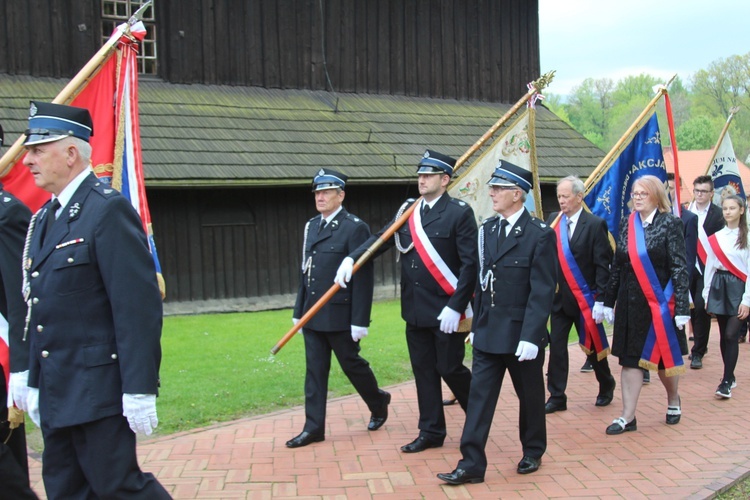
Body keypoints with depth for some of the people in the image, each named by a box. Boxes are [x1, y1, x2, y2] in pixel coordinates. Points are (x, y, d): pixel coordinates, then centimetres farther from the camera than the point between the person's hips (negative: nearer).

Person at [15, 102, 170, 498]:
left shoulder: (109, 210, -13)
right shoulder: (43, 219, 14)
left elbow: (138, 307, -19)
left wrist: (139, 391, -21)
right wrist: (34, 383, 17)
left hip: (99, 391, -9)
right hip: (55, 396, 9)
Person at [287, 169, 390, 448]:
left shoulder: (355, 228, -11)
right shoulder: (311, 226, 12)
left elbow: (363, 277, -14)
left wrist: (360, 321, -17)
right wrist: (299, 311, 13)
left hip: (340, 316, -6)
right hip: (313, 315, 6)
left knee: (352, 364, 8)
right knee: (314, 371, 7)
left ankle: (378, 403, 33)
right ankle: (314, 428, 12)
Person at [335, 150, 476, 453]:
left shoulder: (460, 213, -10)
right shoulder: (408, 210, 9)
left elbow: (470, 264, -13)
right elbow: (382, 238, 4)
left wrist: (456, 306, -18)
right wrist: (351, 258, -14)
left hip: (446, 311, -6)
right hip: (415, 310, 6)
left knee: (450, 369, 2)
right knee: (423, 370, 11)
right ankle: (431, 432, 22)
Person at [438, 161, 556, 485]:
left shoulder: (540, 235, -12)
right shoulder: (486, 230, 7)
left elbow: (542, 291, -15)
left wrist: (530, 337, -20)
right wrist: (476, 324, 10)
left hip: (522, 334, -5)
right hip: (488, 333, 5)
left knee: (530, 396, 12)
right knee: (479, 396, 1)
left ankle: (533, 452, 32)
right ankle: (471, 464, 4)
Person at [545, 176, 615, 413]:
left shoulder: (595, 224, -9)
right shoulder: (553, 221, 3)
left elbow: (603, 265, -11)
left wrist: (600, 300, -15)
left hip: (586, 298, -3)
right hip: (558, 296, 3)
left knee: (593, 345, 11)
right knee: (556, 346, 1)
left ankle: (607, 386, 34)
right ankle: (557, 397, 9)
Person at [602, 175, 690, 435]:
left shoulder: (670, 224, -7)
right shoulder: (627, 224, 5)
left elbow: (679, 268, -9)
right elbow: (616, 265, 8)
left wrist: (682, 307, -13)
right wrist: (609, 301, 7)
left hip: (660, 303, -3)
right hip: (630, 303, 4)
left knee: (664, 357, 11)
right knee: (630, 358, 3)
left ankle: (673, 401, 37)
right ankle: (628, 416, 8)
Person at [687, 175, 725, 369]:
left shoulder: (718, 214, -4)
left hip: (707, 268, -3)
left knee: (701, 308, -6)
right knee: (692, 308, 10)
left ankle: (697, 353, 1)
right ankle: (700, 345, 28)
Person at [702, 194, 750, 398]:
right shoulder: (716, 237, 9)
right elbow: (710, 266, 11)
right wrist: (707, 295, 9)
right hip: (719, 285, 4)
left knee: (731, 335, -10)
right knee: (724, 336, 8)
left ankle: (726, 382, -6)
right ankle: (730, 377, 21)